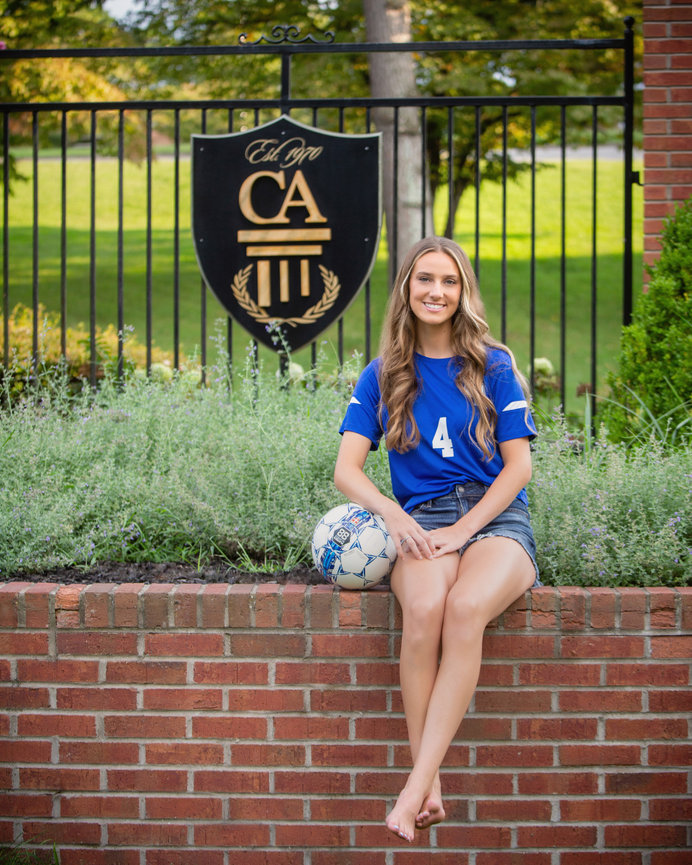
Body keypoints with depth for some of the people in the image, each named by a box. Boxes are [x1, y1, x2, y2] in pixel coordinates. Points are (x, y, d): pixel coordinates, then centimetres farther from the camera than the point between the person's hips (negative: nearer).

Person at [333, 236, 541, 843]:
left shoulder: (493, 366, 8)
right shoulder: (384, 376, 13)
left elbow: (519, 465, 4)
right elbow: (347, 468, 7)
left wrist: (462, 529, -10)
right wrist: (393, 515, -14)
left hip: (496, 519, -1)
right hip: (420, 522, 1)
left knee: (465, 608, -35)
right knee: (425, 608, -35)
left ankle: (417, 783, -35)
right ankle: (432, 784, -30)